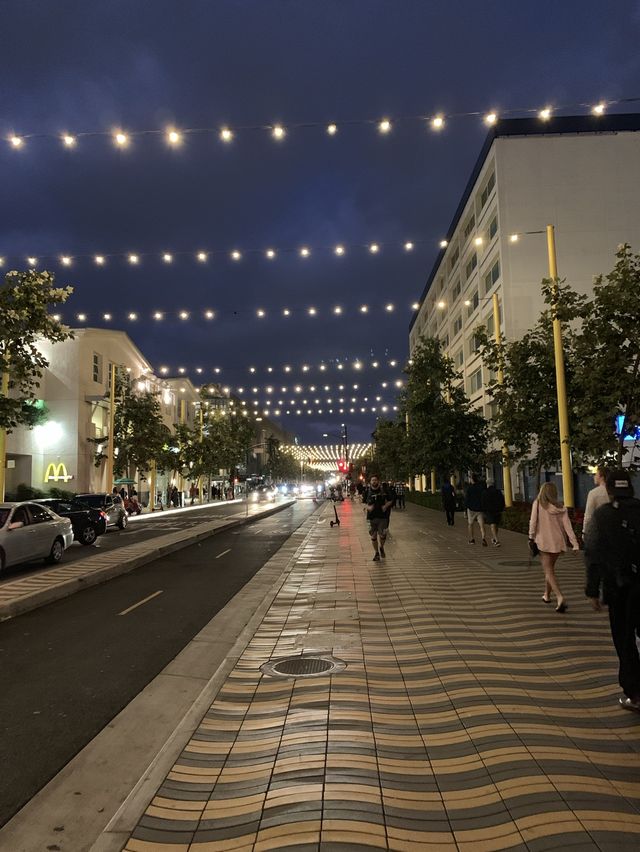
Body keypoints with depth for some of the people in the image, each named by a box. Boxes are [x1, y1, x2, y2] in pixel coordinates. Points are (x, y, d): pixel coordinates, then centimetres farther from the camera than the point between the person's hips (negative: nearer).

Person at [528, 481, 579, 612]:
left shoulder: (538, 504, -7)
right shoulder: (560, 507, 1)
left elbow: (533, 521, -10)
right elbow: (567, 526, -4)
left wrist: (531, 538, -1)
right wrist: (575, 544, -6)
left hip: (544, 541, -4)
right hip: (558, 542, 4)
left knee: (548, 570, -1)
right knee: (549, 568, 21)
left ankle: (560, 597, -18)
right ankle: (547, 595, 33)